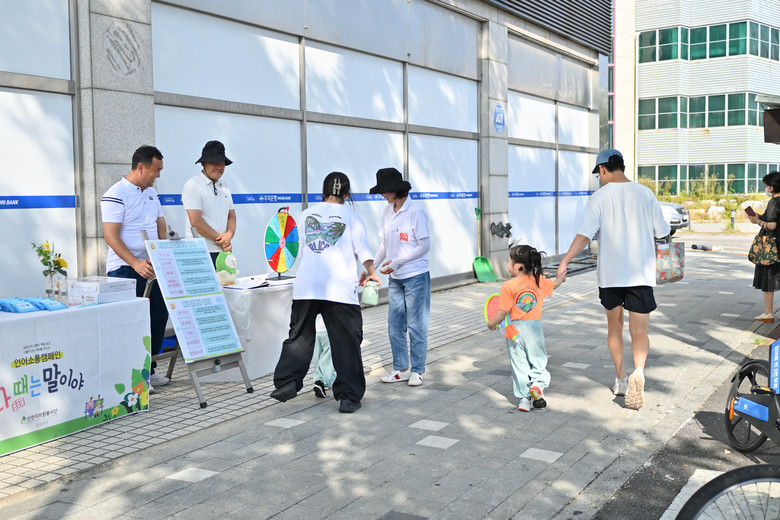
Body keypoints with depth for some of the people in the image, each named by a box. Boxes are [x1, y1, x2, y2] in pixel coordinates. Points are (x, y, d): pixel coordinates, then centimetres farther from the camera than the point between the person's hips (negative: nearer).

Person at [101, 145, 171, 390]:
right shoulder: (116, 195, -12)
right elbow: (111, 236, -19)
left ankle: (147, 370, 23)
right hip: (126, 269, -8)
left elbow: (160, 223, 20)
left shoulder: (151, 192, 13)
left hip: (150, 267, 8)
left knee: (158, 316, 9)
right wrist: (135, 263, -29)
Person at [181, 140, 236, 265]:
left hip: (224, 250, 6)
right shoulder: (192, 185, -6)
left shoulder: (224, 186, 16)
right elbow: (195, 221, -14)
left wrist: (229, 234, -6)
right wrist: (220, 240, -9)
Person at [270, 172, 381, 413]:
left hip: (306, 286, 3)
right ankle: (349, 396, 3)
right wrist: (371, 274, 25)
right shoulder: (351, 216, 5)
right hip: (340, 288, -3)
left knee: (299, 335, 14)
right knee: (346, 342, 2)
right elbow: (363, 251, 7)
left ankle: (287, 381, 5)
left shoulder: (307, 214, 14)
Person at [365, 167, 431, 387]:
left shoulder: (415, 212, -13)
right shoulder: (388, 211, 8)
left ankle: (417, 371, 13)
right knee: (395, 325, 9)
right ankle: (400, 369, 21)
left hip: (416, 277, -7)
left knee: (416, 326, 1)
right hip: (395, 278, 7)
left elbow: (424, 246, -13)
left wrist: (396, 262, -15)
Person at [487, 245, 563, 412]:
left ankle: (525, 398, 9)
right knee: (538, 360, 16)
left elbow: (503, 311, -15)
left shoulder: (508, 286, -15)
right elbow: (554, 285, 20)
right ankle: (538, 383, -10)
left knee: (519, 364, 8)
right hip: (535, 327, 3)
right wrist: (560, 278, 43)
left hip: (515, 329, -2)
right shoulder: (539, 281, 0)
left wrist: (491, 323, 2)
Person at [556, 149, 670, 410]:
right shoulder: (645, 193, 1)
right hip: (641, 273, 1)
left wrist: (564, 261, -10)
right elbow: (662, 231, 9)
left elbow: (585, 234, -13)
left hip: (610, 273, 0)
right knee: (639, 331, 2)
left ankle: (621, 378, 25)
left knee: (614, 325, 18)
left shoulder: (600, 196, -5)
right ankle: (638, 371, -25)